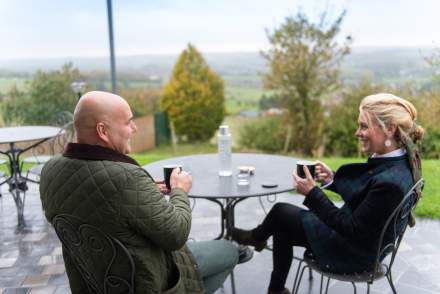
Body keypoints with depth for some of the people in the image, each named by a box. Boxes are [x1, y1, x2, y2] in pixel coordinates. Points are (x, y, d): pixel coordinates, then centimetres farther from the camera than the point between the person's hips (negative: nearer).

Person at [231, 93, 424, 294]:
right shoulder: (396, 160, -6)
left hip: (353, 254, -8)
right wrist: (332, 180, -7)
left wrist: (312, 193, -26)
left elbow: (352, 229, -27)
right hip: (358, 235, 8)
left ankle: (256, 237, 34)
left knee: (281, 211, 1)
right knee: (282, 229, 16)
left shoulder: (391, 182, -34)